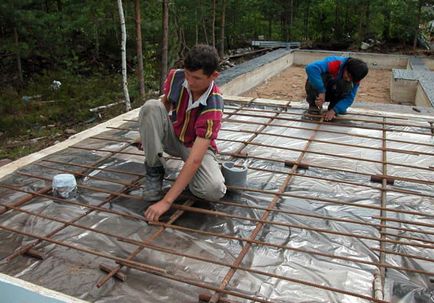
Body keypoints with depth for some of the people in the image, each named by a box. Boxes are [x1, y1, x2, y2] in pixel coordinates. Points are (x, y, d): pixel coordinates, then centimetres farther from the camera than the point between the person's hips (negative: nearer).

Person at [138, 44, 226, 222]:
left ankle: (188, 177, 4)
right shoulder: (175, 77, -20)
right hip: (172, 135, 4)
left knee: (214, 190, -33)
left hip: (196, 146, -4)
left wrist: (166, 201, -42)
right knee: (151, 107, -28)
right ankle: (154, 170, -12)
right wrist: (148, 131, 2)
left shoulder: (213, 107, -33)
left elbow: (195, 159, -39)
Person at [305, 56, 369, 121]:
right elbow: (311, 68, -50)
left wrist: (334, 110, -34)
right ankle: (313, 104, -12)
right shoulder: (335, 64, -34)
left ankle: (333, 106, -3)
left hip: (333, 93, 3)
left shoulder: (355, 78, -18)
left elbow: (349, 97, -17)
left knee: (348, 86, -26)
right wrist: (321, 92, -47)